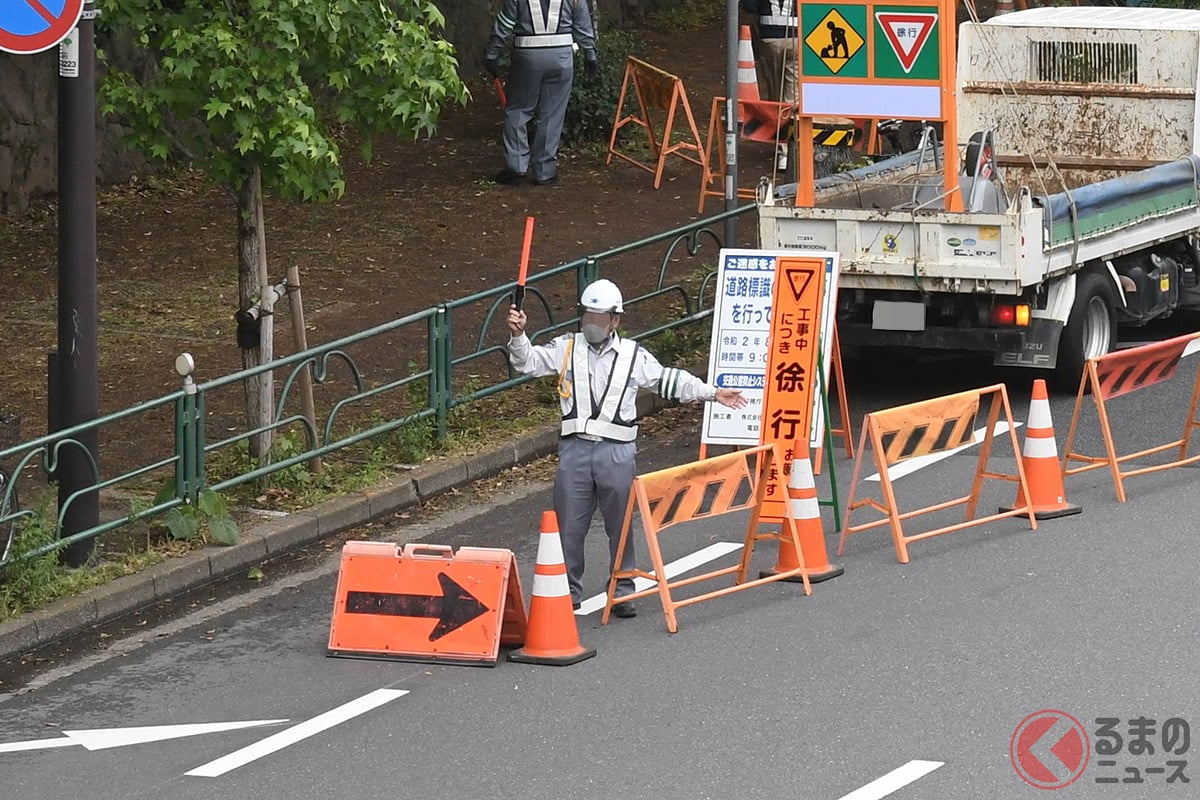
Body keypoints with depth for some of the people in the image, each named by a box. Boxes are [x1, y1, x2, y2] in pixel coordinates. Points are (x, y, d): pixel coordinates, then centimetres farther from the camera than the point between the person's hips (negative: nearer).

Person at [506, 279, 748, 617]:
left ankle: (622, 592, 15)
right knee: (568, 525, 4)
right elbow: (528, 361, 2)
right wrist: (518, 335, -18)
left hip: (617, 452, -1)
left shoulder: (633, 356, 6)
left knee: (620, 525, 5)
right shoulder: (566, 349, 7)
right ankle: (568, 590, 16)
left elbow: (669, 381, 11)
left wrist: (713, 393, 8)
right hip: (575, 449, 1)